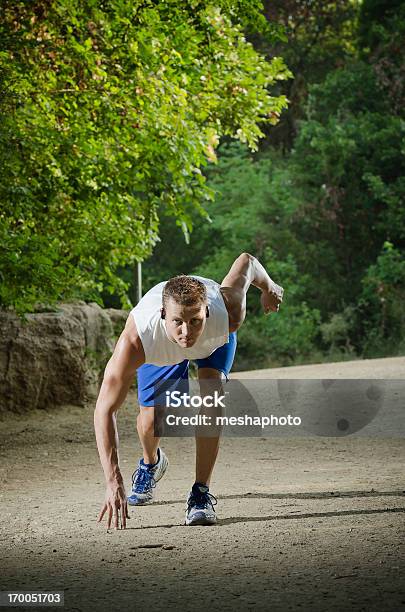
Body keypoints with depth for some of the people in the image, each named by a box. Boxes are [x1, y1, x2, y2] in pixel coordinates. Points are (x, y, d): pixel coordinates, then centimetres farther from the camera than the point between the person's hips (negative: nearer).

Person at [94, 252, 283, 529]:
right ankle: (151, 464, 38)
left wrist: (268, 288, 0)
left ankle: (201, 493, -17)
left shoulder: (229, 315, -45)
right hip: (160, 350, 0)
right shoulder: (137, 339, -48)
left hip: (216, 340, 0)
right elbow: (105, 410, -45)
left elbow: (246, 261, -24)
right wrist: (114, 482, -52)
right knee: (151, 417, 0)